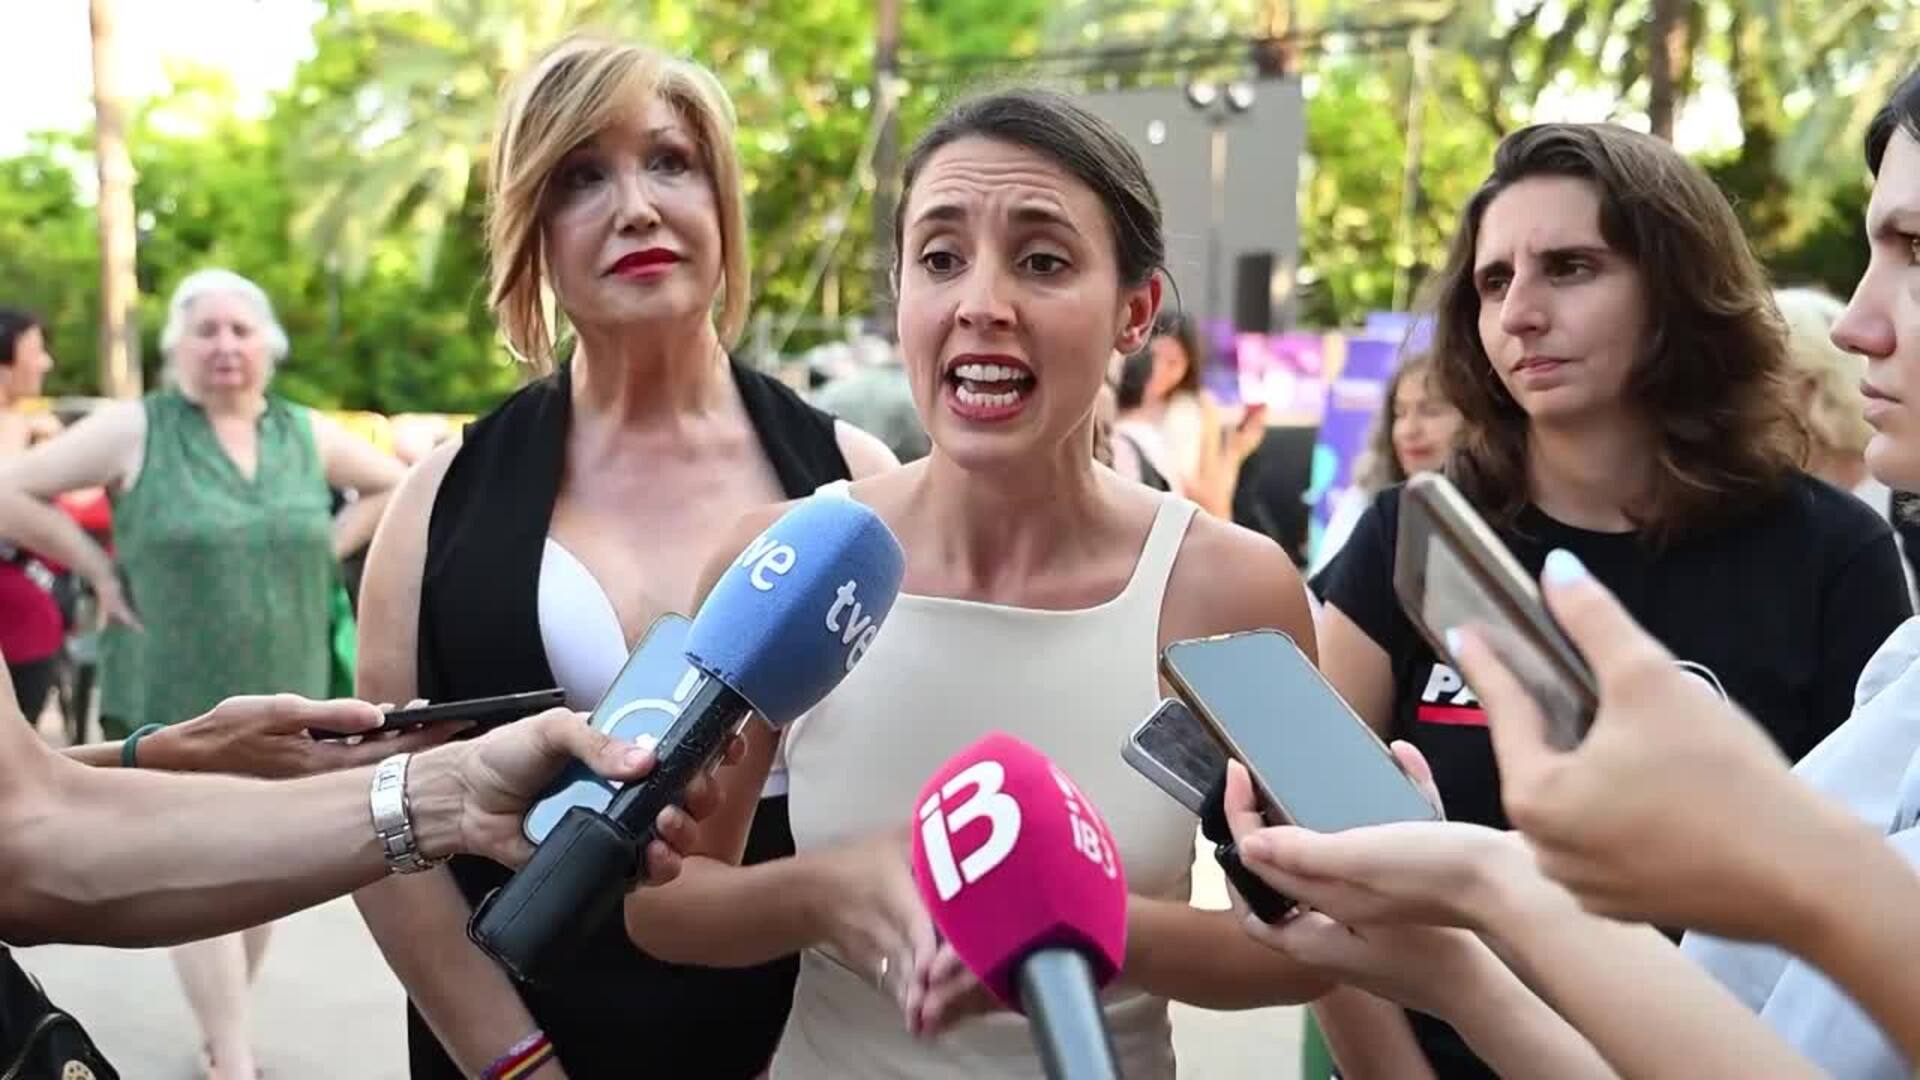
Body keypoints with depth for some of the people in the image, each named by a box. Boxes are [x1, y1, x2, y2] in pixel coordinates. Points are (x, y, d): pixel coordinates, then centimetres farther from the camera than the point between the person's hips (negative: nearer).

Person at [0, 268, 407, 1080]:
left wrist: (327, 550, 5)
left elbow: (395, 487, 17)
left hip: (283, 703, 4)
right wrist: (98, 569, -8)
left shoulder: (308, 435, 5)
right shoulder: (134, 429, -6)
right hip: (173, 704, -4)